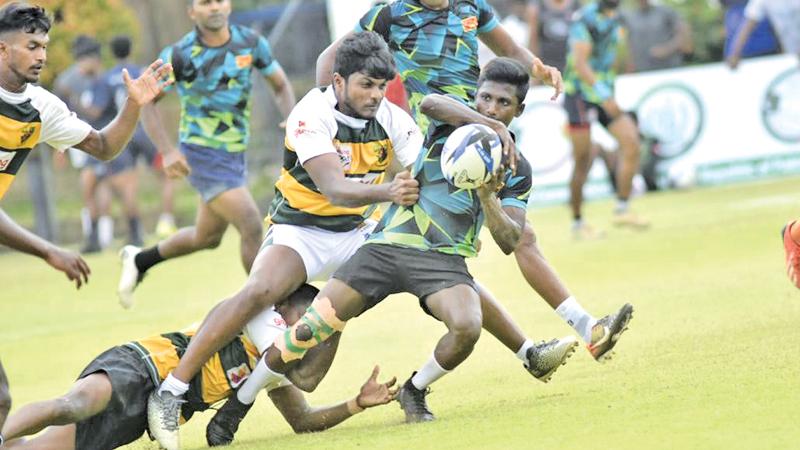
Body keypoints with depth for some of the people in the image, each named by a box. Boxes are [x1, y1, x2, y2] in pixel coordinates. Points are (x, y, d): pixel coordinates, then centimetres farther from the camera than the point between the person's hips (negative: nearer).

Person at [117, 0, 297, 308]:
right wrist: (166, 151, -20)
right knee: (251, 225, -17)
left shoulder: (251, 43, -3)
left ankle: (138, 261, 40)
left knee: (208, 237, 18)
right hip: (202, 155, -6)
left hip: (235, 155, 6)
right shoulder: (179, 55, -14)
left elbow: (280, 85, 10)